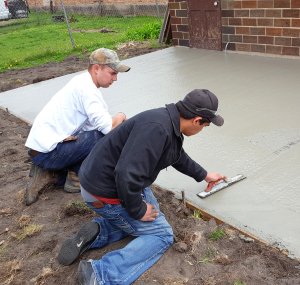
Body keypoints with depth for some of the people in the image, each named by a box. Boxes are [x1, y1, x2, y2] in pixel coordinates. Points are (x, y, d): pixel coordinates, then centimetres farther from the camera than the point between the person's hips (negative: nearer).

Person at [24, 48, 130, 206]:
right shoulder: (86, 87, -18)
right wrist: (120, 117, -3)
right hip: (48, 151, -10)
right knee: (105, 137, -16)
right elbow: (107, 127, -23)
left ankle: (48, 174, 10)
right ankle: (76, 178, 1)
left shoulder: (82, 83, 11)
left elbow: (95, 124, 11)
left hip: (42, 146, 10)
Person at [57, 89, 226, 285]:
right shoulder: (156, 128, -30)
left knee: (152, 215, 23)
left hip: (106, 178, 10)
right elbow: (127, 175, -35)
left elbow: (179, 156, 24)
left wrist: (204, 175, 37)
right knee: (161, 234, -1)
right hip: (107, 193, -10)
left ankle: (97, 233, 7)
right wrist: (138, 210, -19)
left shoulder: (170, 123, 3)